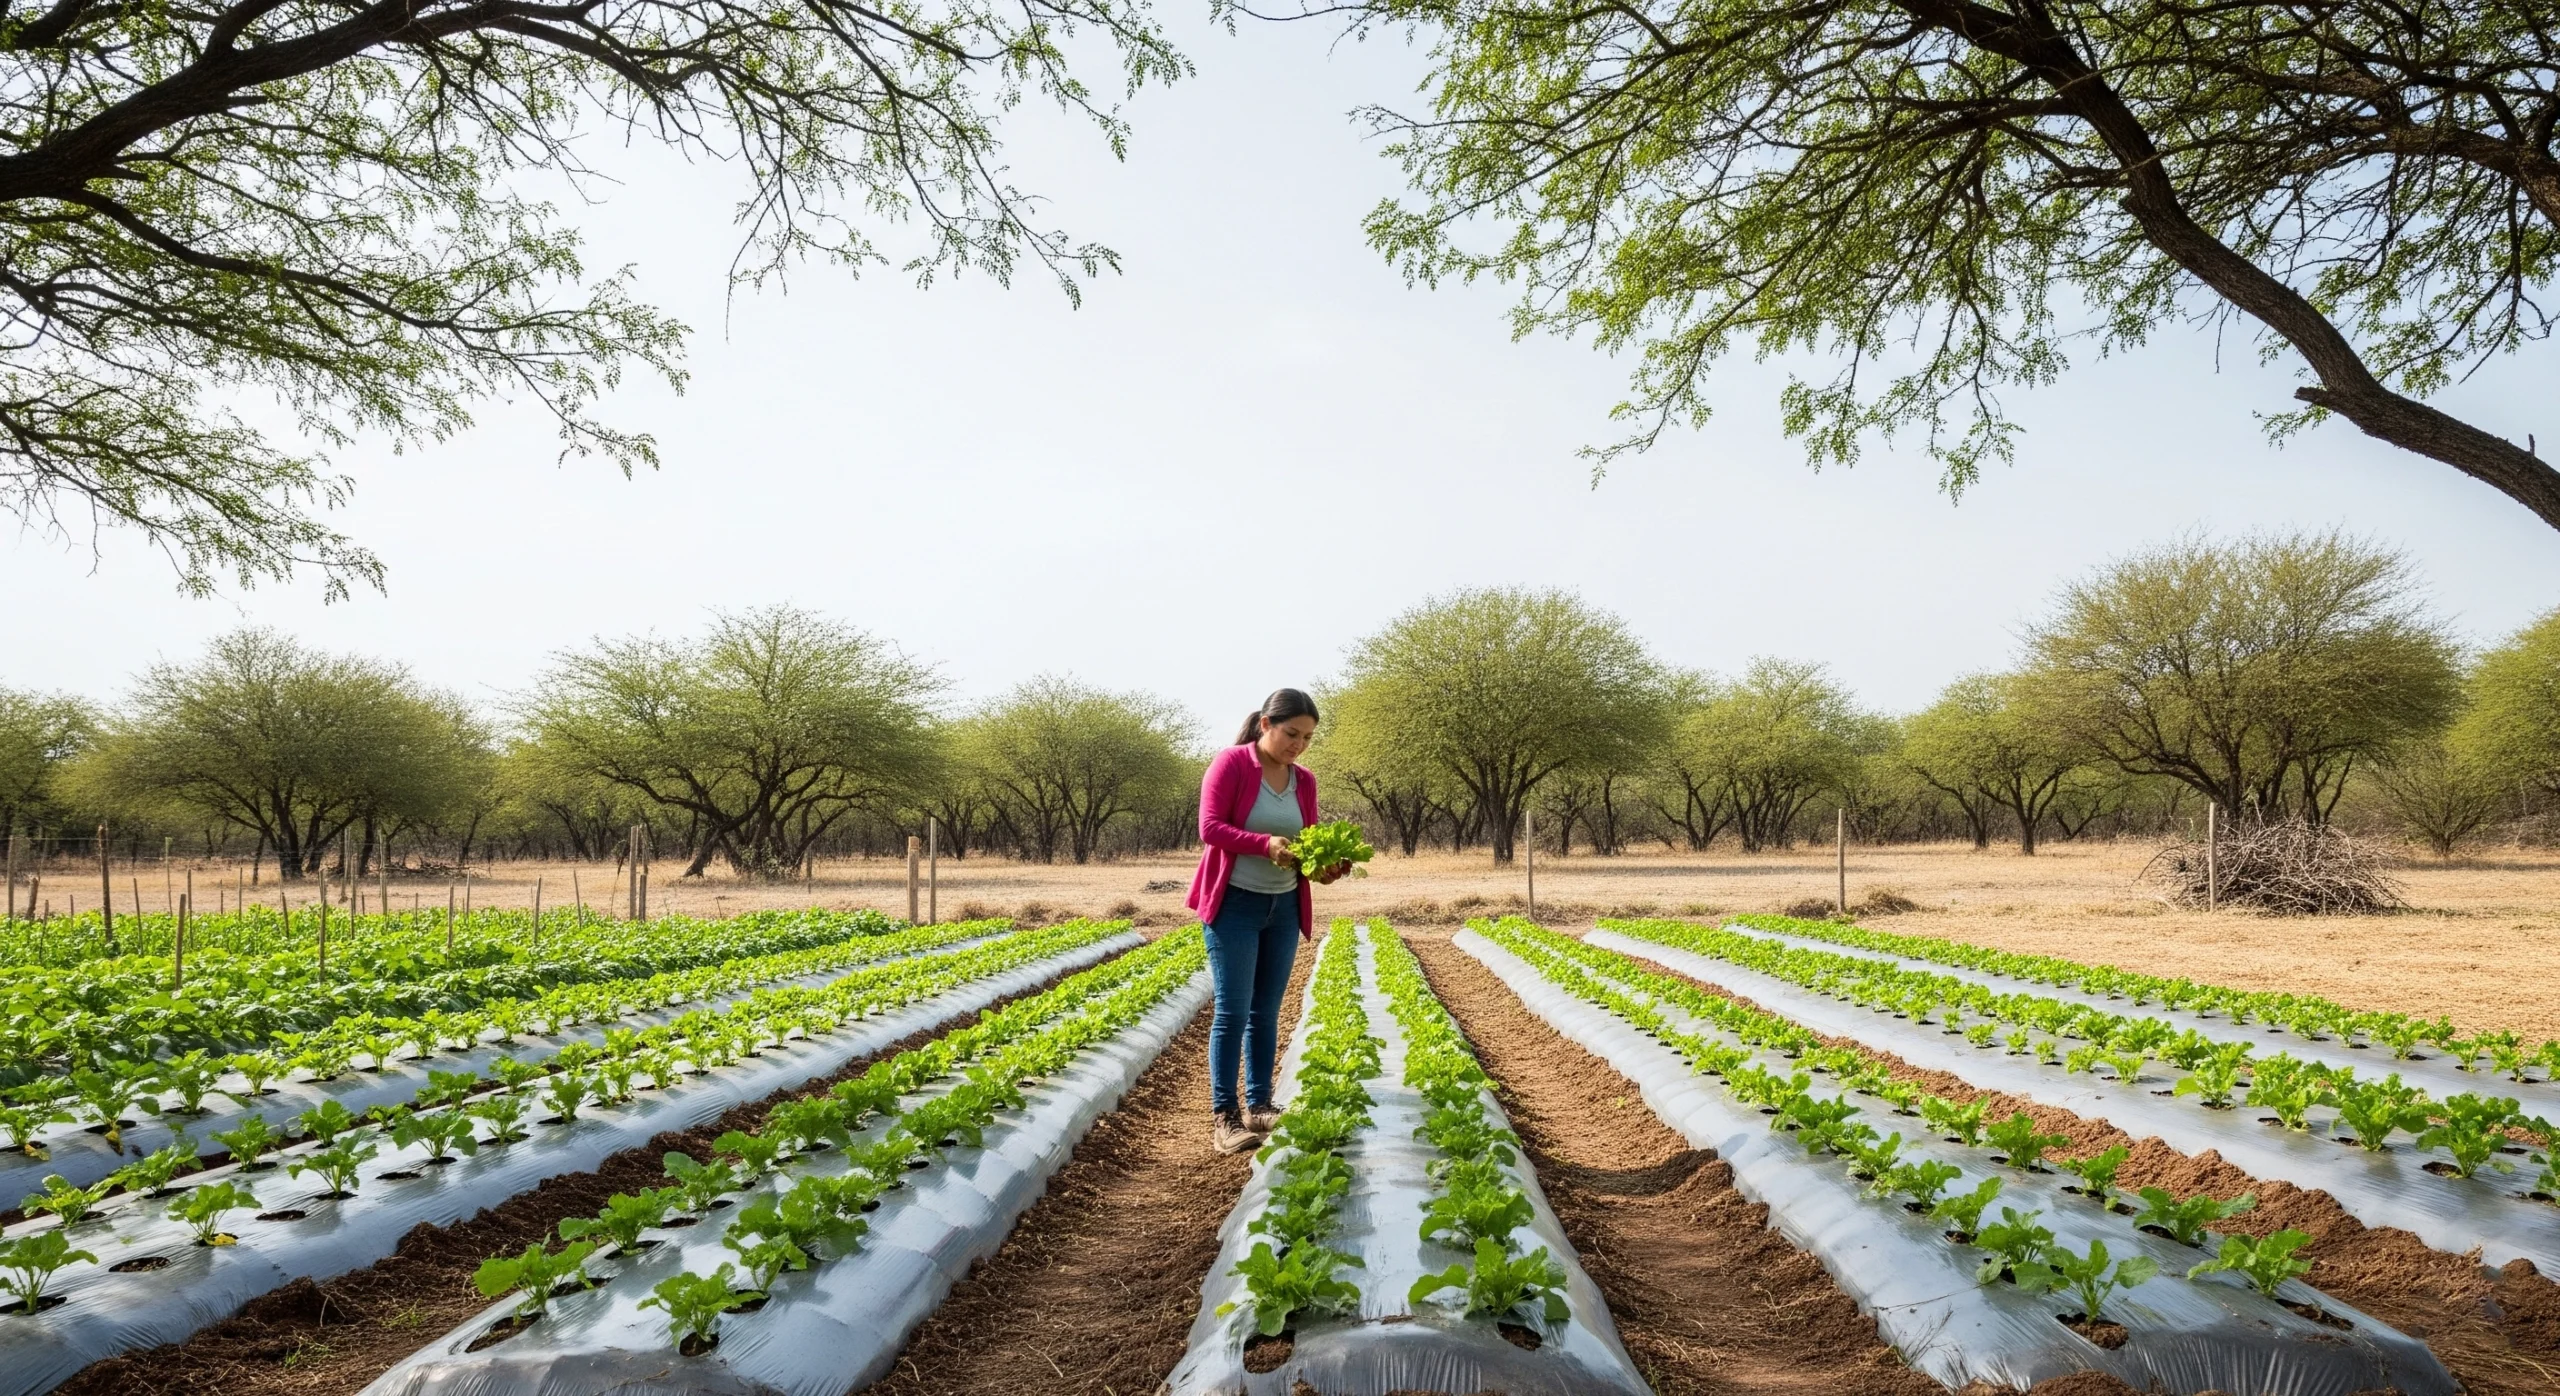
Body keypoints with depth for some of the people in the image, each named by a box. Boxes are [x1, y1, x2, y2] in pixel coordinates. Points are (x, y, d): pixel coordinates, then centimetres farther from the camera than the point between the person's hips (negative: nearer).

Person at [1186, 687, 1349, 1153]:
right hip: (1234, 904, -6)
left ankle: (1258, 1106, 19)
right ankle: (1223, 1117, 0)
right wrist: (1266, 844, -29)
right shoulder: (1230, 764, -10)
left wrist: (1325, 865, -14)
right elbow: (1210, 828, -16)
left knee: (1266, 1011, 10)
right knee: (1232, 1010, -6)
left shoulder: (1304, 780, 8)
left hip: (1284, 907, 6)